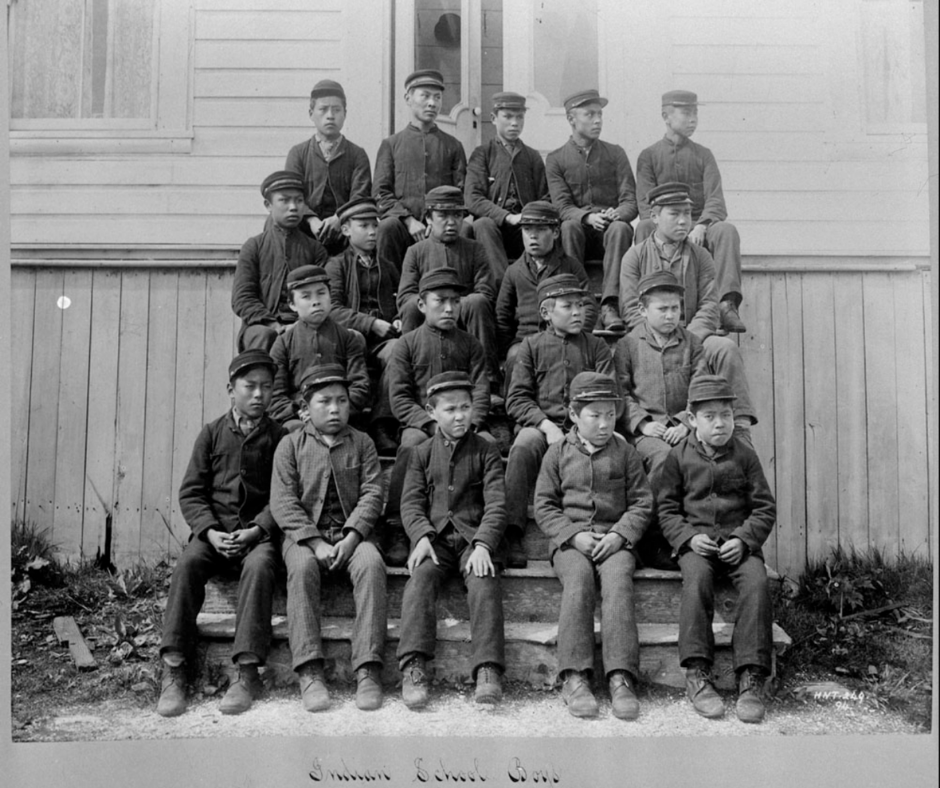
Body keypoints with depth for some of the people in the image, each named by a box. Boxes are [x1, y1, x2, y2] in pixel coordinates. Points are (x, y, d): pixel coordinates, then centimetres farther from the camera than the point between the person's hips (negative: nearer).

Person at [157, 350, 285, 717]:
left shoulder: (278, 437, 5)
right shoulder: (213, 433, 9)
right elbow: (191, 492, 6)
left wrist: (256, 530, -15)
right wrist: (210, 531, -10)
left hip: (259, 531, -2)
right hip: (215, 531, 2)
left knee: (259, 566, -33)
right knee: (187, 565, -27)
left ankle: (247, 673, -30)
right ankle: (173, 671, -22)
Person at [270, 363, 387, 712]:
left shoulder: (362, 443, 12)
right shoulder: (290, 445, 8)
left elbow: (372, 494, 2)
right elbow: (283, 501, -2)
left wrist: (351, 538, -15)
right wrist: (315, 542, -15)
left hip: (353, 533, 1)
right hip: (305, 534, -1)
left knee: (371, 565, -31)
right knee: (301, 568, -33)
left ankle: (368, 669, -32)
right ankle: (310, 673, -34)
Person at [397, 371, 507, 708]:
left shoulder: (486, 451, 9)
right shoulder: (421, 454, 15)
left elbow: (496, 504, -1)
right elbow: (411, 503, 6)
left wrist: (483, 544, -18)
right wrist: (422, 536, -15)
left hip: (475, 537, -1)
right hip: (435, 537, 1)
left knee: (484, 582, -29)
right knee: (420, 578, -28)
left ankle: (488, 670, -35)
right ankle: (413, 668, -35)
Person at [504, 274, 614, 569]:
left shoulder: (596, 346, 15)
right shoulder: (531, 345, 12)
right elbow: (516, 399, 4)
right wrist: (546, 425, -12)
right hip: (539, 425, 0)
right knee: (523, 446, -34)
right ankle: (512, 535, -33)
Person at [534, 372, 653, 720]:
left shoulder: (625, 452, 12)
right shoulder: (558, 452, 10)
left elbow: (642, 502, 8)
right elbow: (544, 506, 6)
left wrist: (619, 535, -10)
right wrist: (574, 535, -10)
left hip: (615, 539, 1)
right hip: (570, 539, 0)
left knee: (618, 578, -31)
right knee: (578, 576, -32)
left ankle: (621, 676, -34)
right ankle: (574, 676, -33)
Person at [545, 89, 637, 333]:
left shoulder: (615, 153, 13)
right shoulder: (556, 159, 9)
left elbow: (631, 202, 5)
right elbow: (562, 206, -3)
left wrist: (616, 214, -19)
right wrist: (588, 217, -24)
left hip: (610, 227, 1)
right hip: (580, 229, -1)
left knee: (620, 228, -33)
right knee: (569, 226, -34)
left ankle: (609, 306, -42)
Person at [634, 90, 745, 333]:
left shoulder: (703, 154, 16)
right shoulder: (649, 156, 11)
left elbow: (715, 199, 2)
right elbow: (647, 204, -1)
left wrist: (701, 226, -20)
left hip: (699, 226, 2)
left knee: (726, 229, -30)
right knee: (644, 227, -34)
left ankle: (727, 304, -43)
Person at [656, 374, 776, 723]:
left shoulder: (745, 455, 8)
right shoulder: (679, 456, 6)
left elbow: (765, 507, 7)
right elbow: (666, 507, 7)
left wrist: (743, 538, -10)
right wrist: (687, 537, -11)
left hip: (738, 540, 1)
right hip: (696, 541, -1)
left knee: (757, 582, -28)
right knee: (697, 578, -33)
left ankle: (751, 677, -24)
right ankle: (696, 673, -28)